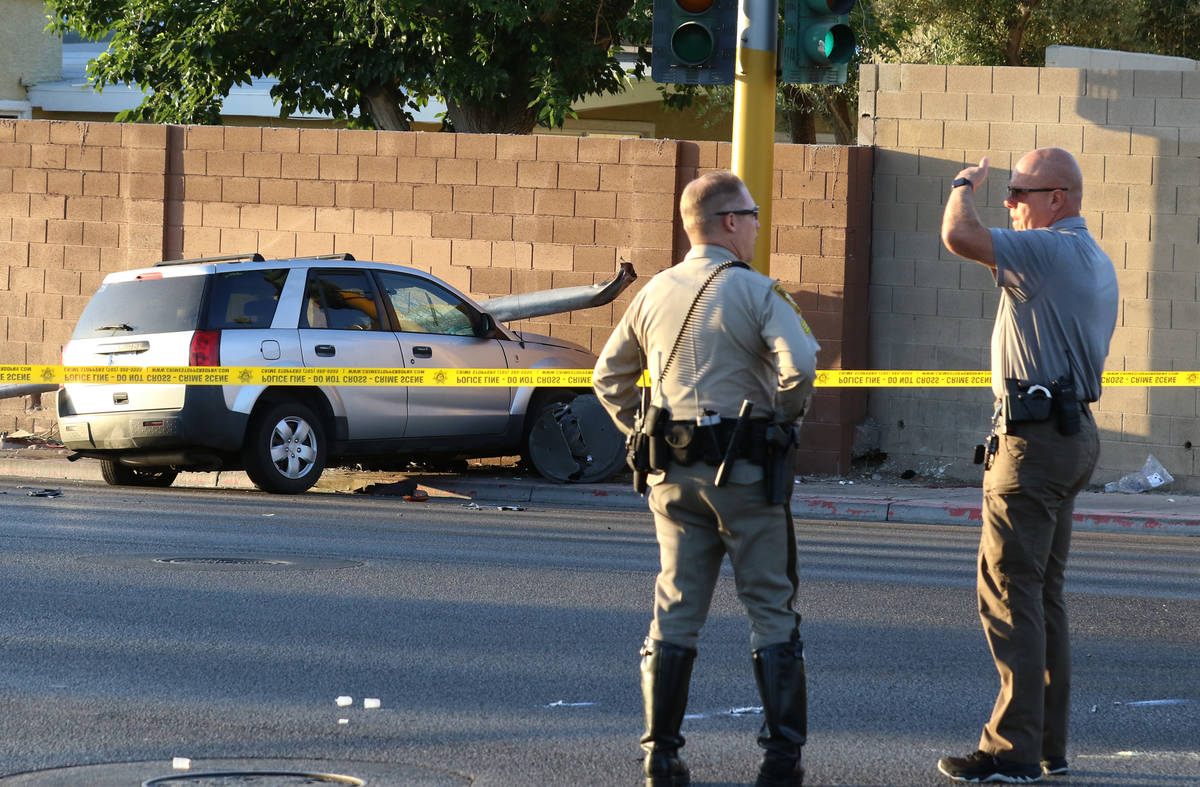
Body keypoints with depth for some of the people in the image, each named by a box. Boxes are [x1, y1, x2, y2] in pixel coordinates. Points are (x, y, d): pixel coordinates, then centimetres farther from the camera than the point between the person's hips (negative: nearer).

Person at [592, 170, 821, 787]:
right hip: (744, 472, -5)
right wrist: (784, 419, -5)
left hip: (674, 474, 5)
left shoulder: (654, 293, 9)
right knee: (771, 610, 3)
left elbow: (609, 376, 17)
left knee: (675, 613, 8)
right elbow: (800, 366, -22)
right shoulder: (756, 292, -8)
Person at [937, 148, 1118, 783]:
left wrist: (964, 187, -6)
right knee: (1043, 594, 14)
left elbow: (959, 236, -27)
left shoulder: (1050, 251, -15)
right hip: (1074, 432, 10)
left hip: (1035, 438, -10)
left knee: (1009, 593, -8)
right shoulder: (1095, 262, 18)